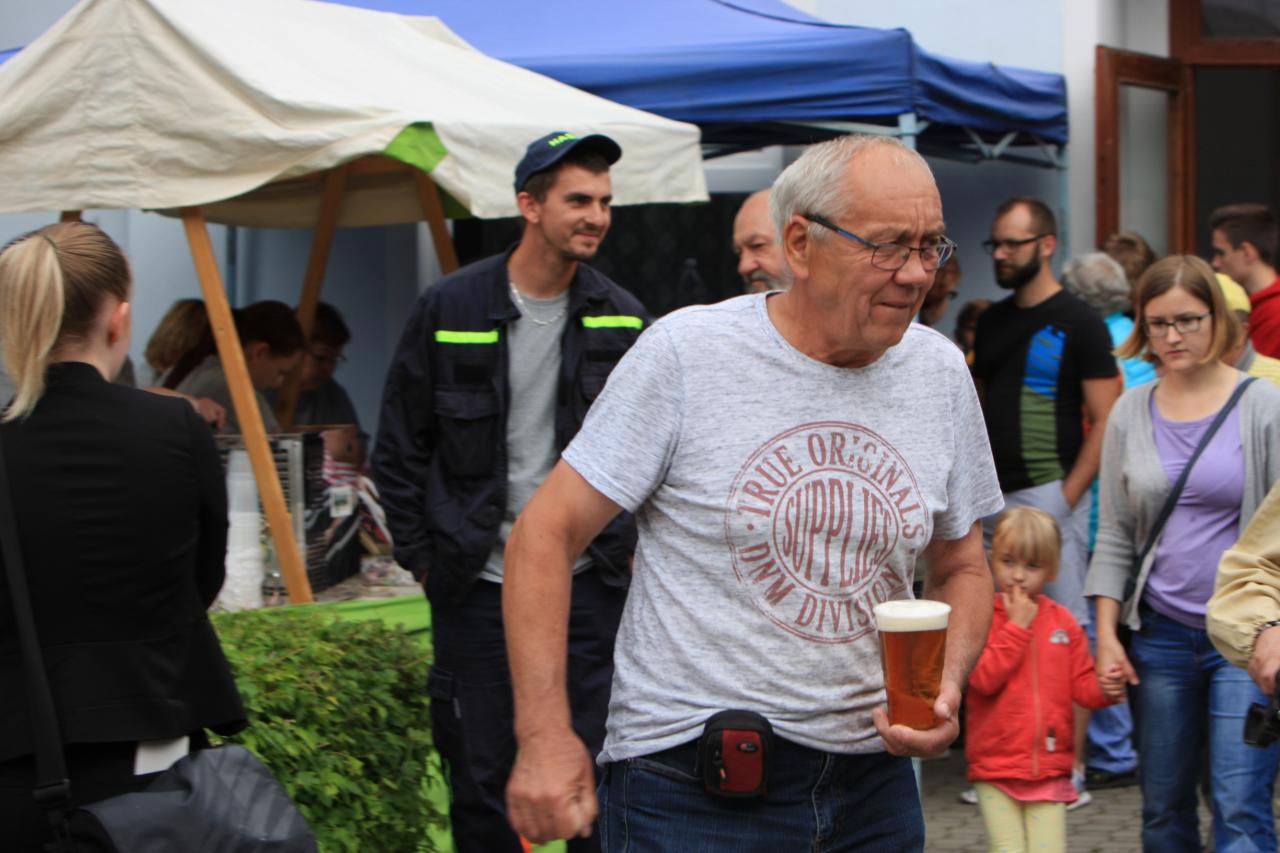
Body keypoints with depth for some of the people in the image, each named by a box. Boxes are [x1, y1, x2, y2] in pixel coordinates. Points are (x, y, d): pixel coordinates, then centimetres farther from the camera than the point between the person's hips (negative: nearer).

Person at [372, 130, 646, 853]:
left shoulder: (623, 319, 4)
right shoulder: (450, 309, -2)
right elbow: (400, 448, 4)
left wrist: (636, 545, 4)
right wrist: (422, 556, 1)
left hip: (591, 581, 1)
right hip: (478, 584, -1)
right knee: (482, 774, 6)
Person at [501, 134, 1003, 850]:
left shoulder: (941, 373, 4)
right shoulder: (684, 354, -11)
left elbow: (963, 568, 15)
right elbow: (546, 534, -9)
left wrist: (948, 687, -5)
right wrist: (545, 736, -16)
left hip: (873, 778, 5)